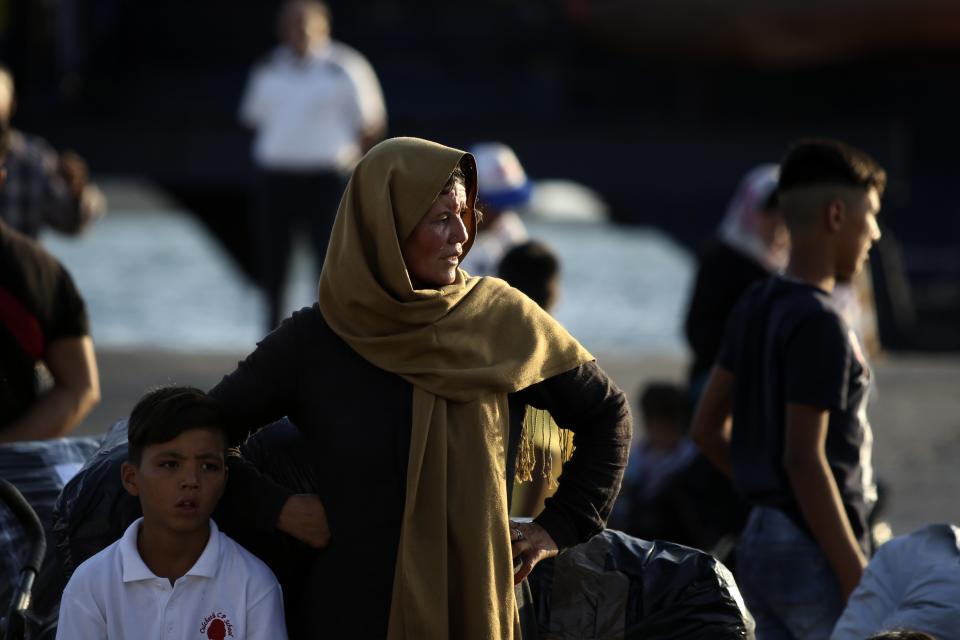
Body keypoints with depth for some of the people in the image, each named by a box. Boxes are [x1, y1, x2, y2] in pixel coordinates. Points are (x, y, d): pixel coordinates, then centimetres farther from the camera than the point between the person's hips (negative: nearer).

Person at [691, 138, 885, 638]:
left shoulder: (754, 307, 10)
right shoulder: (818, 324, -16)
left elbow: (707, 428, 15)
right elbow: (805, 459, -21)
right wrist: (857, 580, -19)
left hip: (759, 542, 9)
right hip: (814, 552, -9)